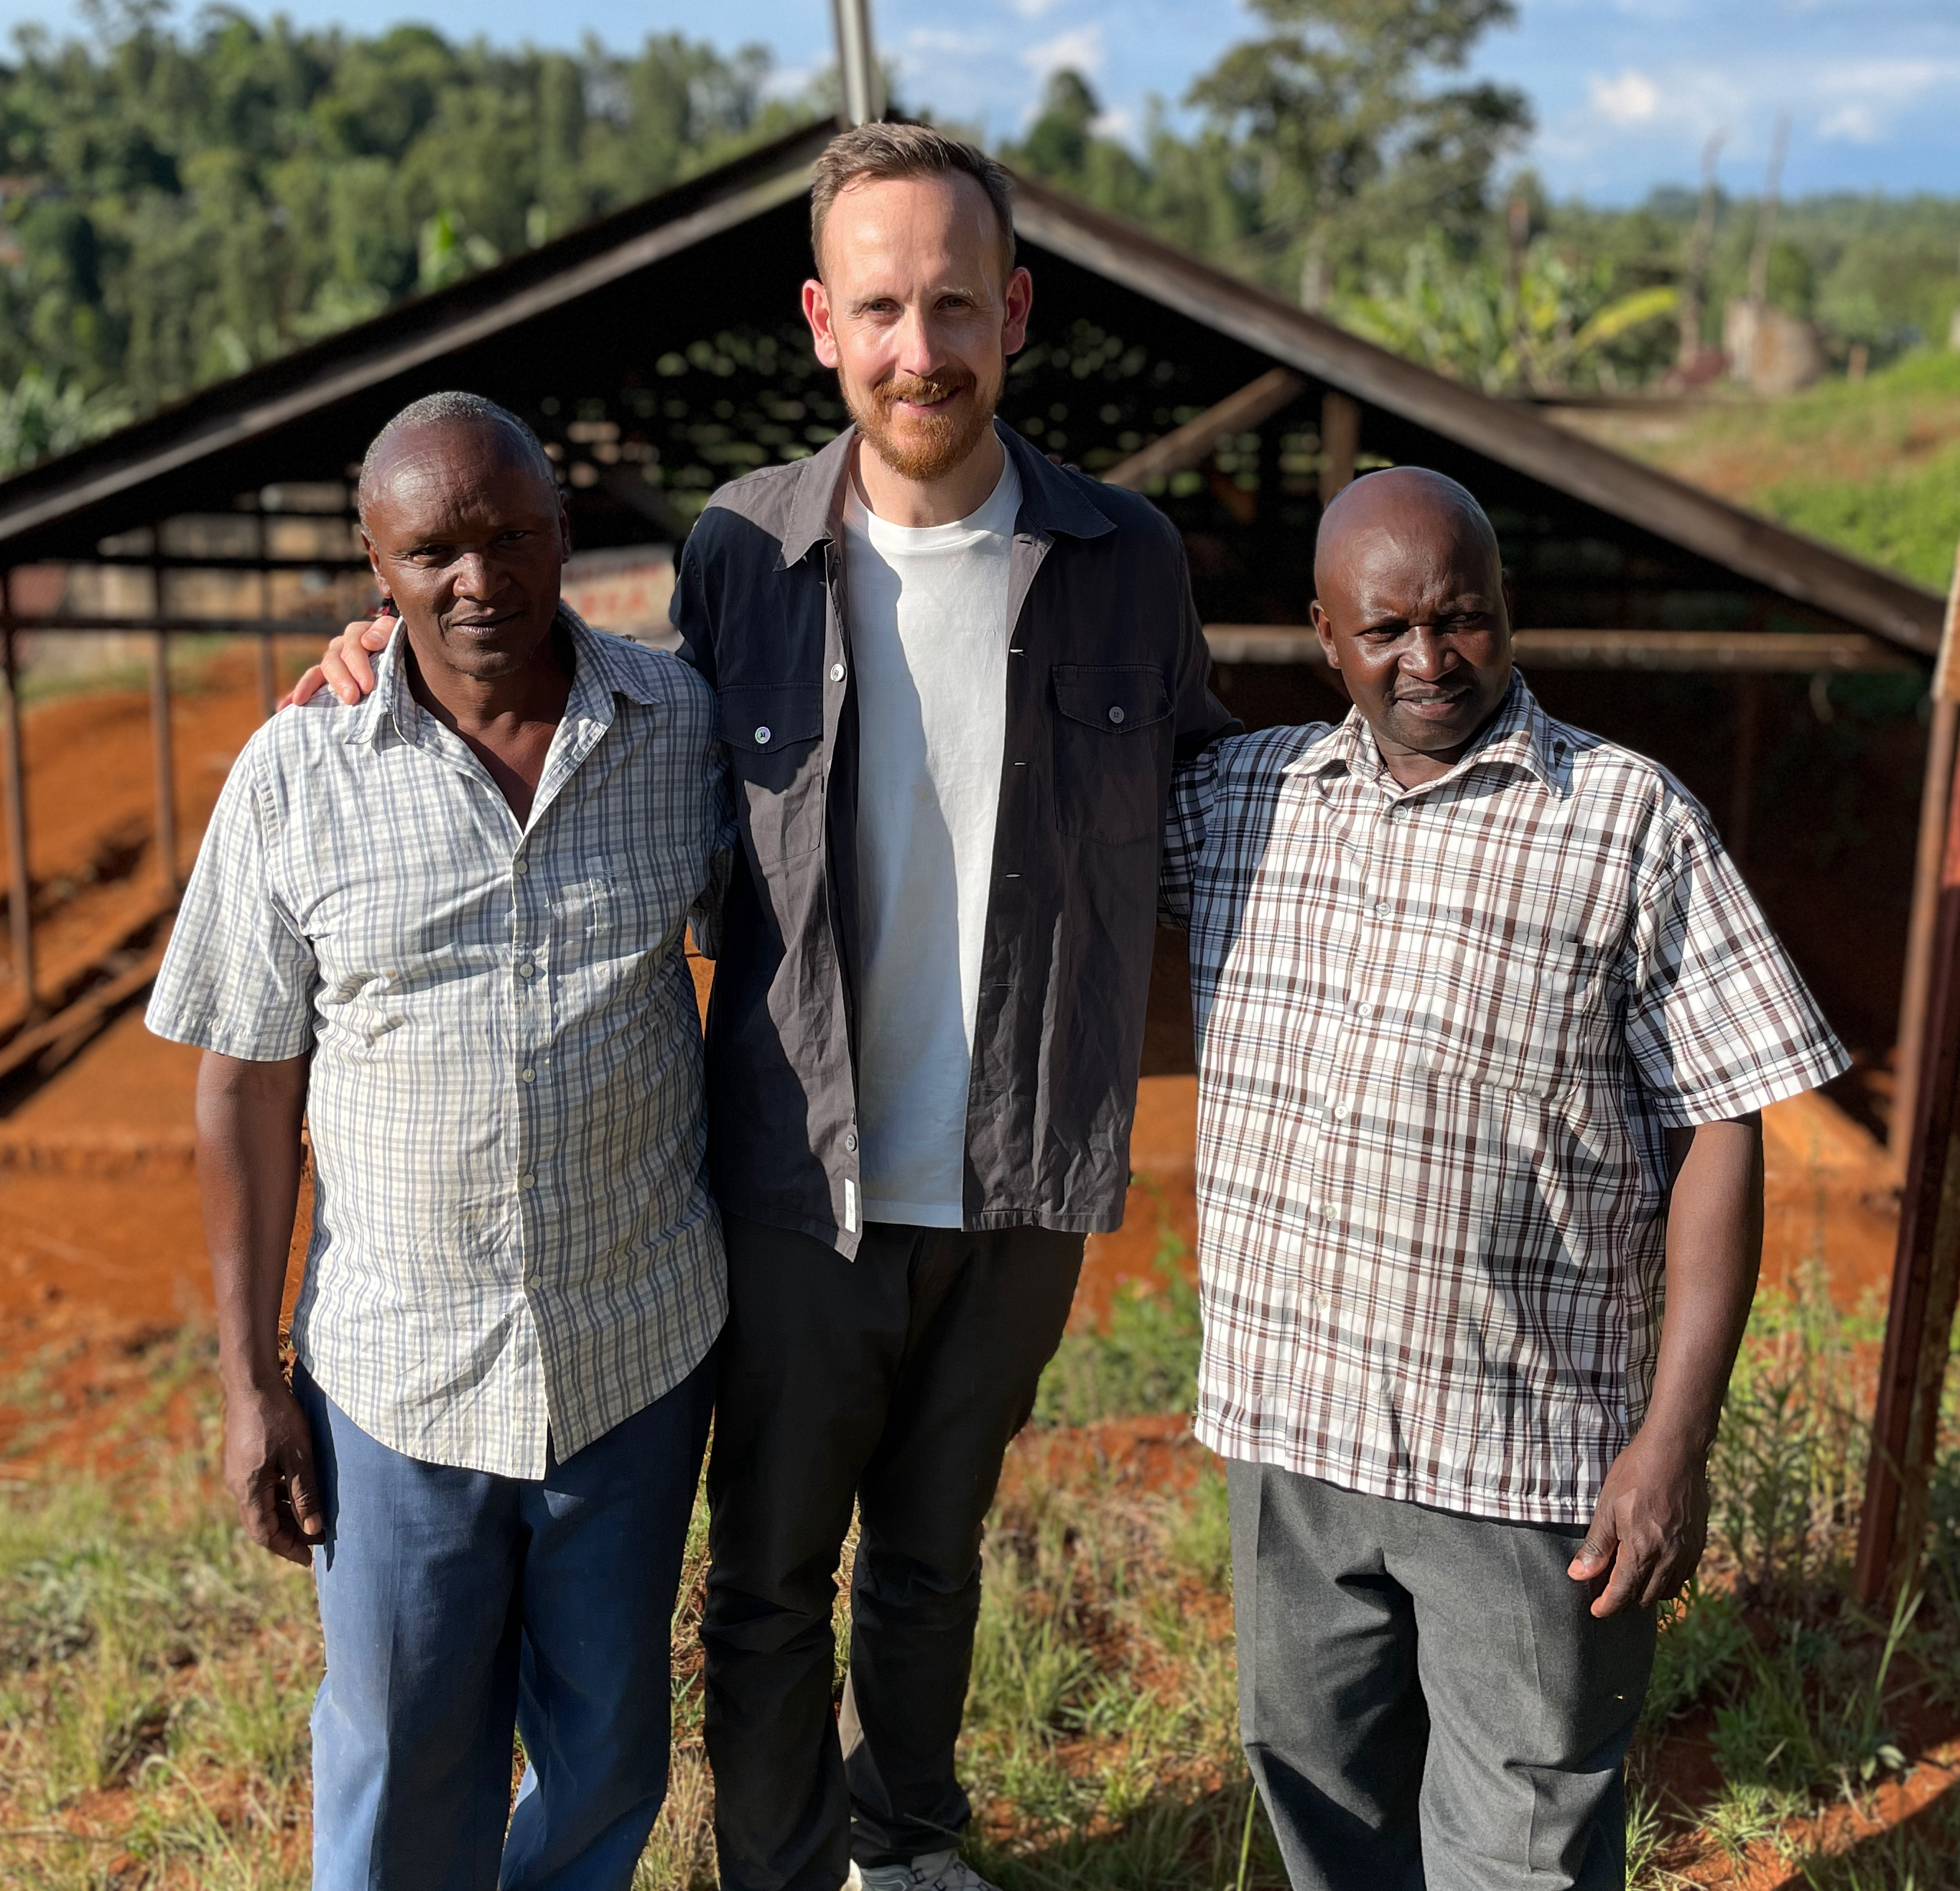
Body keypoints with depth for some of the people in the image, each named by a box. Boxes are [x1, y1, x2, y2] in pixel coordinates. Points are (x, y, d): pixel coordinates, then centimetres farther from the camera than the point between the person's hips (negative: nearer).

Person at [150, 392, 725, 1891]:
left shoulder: (687, 725, -5)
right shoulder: (296, 776, -8)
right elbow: (248, 1087, -3)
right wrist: (250, 1382, -1)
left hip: (643, 1351, 1)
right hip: (396, 1373, -1)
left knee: (608, 1744, 20)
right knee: (402, 1765, 17)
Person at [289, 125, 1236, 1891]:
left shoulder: (1126, 558, -6)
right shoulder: (742, 551, -9)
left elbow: (1204, 789, 12)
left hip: (1021, 1184, 2)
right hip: (804, 1175, -1)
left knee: (934, 1549, 24)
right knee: (772, 1579, 15)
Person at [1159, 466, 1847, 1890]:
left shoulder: (1631, 823, -7)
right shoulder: (1236, 797, 4)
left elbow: (1718, 1129, -8)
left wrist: (1677, 1437, -13)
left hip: (1525, 1453, -3)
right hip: (1288, 1417, 4)